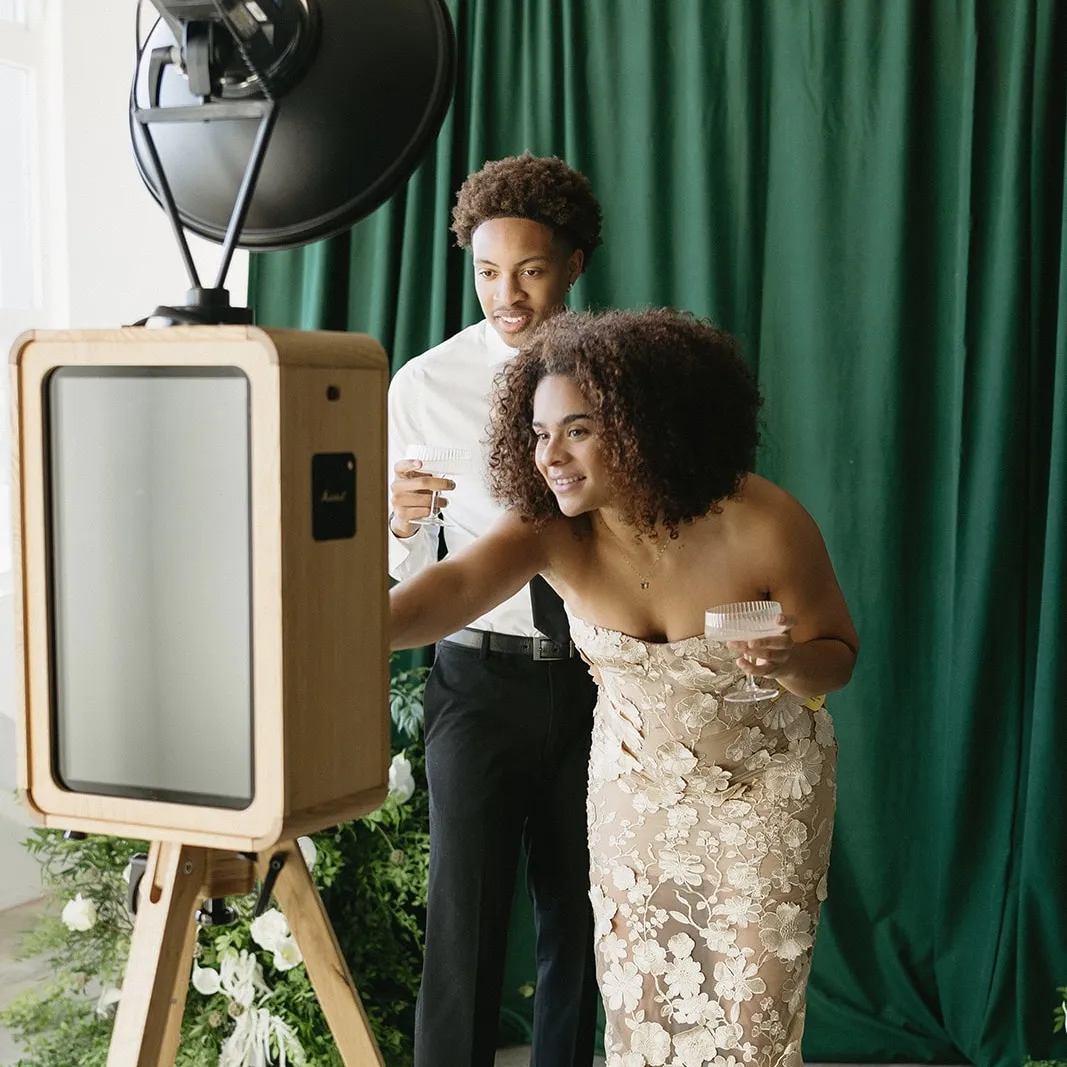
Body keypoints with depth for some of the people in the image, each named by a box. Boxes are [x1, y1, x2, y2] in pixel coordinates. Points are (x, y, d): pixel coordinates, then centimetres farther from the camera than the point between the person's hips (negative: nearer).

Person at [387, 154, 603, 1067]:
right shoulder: (425, 385, -4)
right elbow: (400, 574, -4)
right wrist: (402, 522, -24)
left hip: (597, 676, 2)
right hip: (482, 677, -2)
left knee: (579, 917, 13)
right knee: (466, 916, -6)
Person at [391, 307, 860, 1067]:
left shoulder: (764, 526, -27)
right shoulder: (551, 527, -21)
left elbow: (838, 658, -12)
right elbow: (457, 586, -42)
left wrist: (791, 662, -35)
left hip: (765, 784, -2)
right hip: (636, 776, 3)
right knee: (639, 1002, 10)